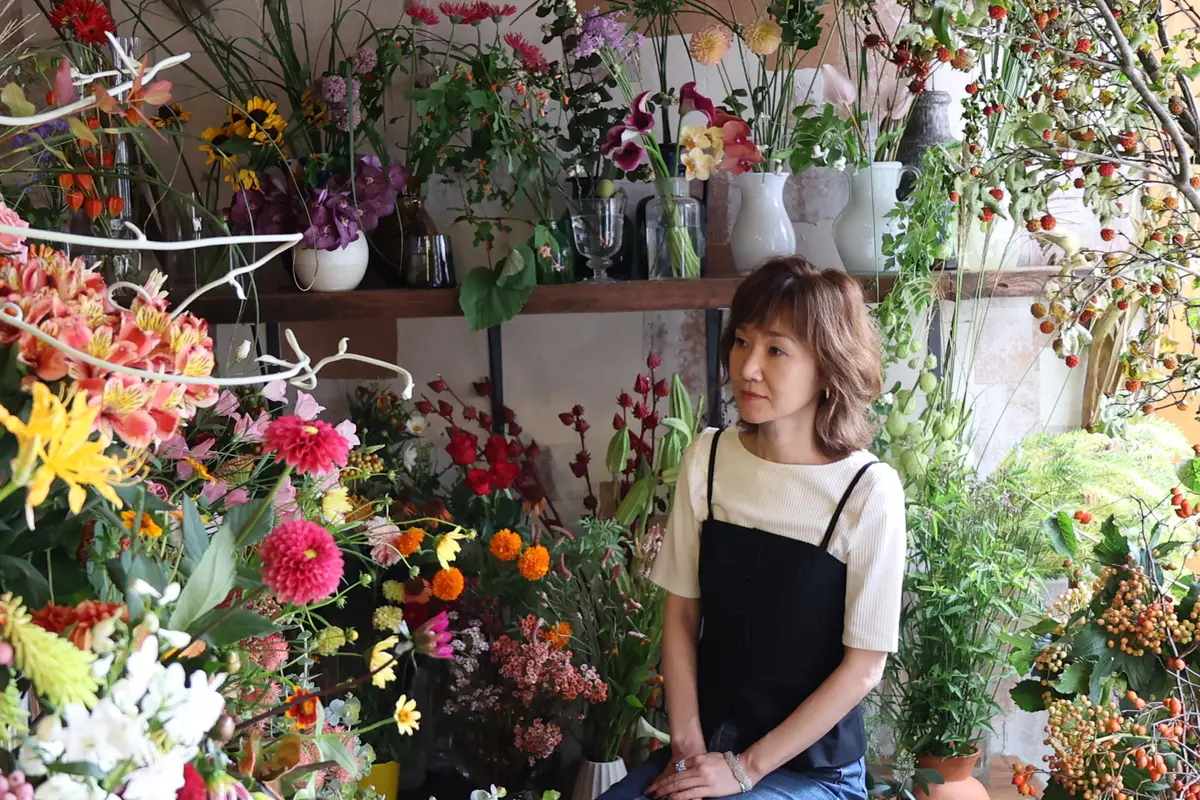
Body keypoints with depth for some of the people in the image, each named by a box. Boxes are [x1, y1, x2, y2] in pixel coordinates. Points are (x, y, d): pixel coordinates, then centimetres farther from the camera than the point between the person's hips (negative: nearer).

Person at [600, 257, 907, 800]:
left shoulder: (869, 491, -13)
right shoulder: (708, 458, 0)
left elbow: (863, 667, -10)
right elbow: (682, 612, 4)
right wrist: (689, 747, -6)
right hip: (710, 751, 4)